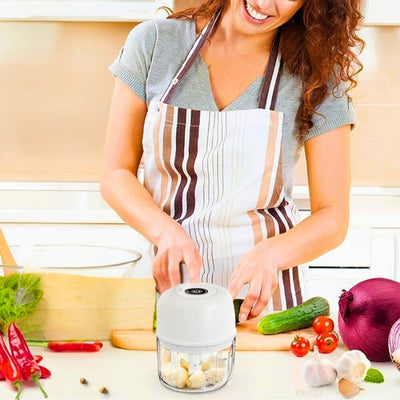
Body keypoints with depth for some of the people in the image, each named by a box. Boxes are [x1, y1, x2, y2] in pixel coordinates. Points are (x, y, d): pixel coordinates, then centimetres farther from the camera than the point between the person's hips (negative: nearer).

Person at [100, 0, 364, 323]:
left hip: (260, 295, 0)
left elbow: (333, 218, -2)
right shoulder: (154, 43, 0)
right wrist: (165, 231, -18)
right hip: (167, 281, 1)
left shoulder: (318, 76, -3)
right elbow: (116, 175, 1)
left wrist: (270, 254, -22)